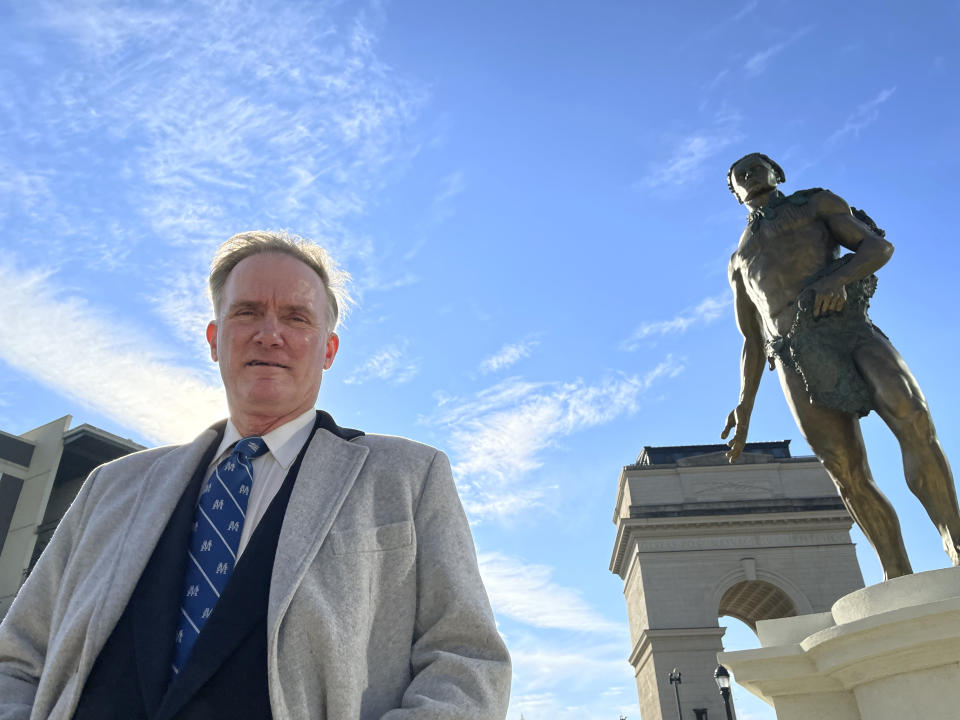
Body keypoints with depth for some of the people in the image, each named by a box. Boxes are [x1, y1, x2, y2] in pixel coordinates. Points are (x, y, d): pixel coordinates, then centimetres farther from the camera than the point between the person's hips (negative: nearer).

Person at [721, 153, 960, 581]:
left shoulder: (816, 203, 25)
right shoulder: (740, 262, 32)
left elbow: (879, 246, 10)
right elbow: (752, 343, 27)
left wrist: (837, 277, -13)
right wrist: (744, 408, 14)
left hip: (850, 329, -2)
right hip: (797, 359, 2)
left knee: (912, 421, -27)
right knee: (849, 476, -10)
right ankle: (899, 580, -6)